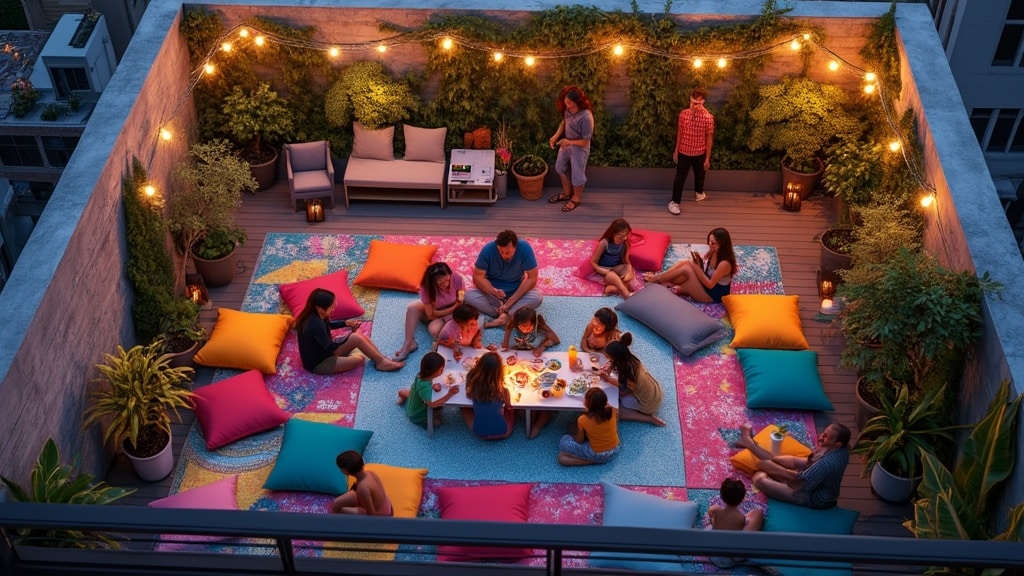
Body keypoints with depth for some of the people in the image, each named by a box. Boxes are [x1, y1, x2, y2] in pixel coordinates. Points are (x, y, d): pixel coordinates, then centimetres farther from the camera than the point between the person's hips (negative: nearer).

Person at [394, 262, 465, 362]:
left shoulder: (456, 278, -30)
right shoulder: (426, 287, -30)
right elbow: (431, 314, -25)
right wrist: (453, 308, -32)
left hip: (451, 312, -2)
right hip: (432, 309, 2)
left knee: (434, 329, -33)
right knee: (412, 307, -27)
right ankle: (409, 343, -24)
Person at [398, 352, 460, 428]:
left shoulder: (421, 375, -20)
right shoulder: (425, 386, -44)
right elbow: (431, 404, -53)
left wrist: (434, 385, -19)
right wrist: (449, 394, -51)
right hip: (418, 418, -9)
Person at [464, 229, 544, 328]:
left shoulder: (525, 249, -22)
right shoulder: (488, 249, -21)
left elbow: (532, 278, -20)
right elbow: (478, 277, -19)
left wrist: (510, 301, -26)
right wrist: (494, 292, -37)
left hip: (516, 292, 0)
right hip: (492, 291, 0)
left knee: (537, 297, -30)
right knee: (469, 296, -29)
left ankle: (503, 314, -34)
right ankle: (507, 314, -29)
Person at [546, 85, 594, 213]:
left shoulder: (586, 117, -37)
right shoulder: (568, 109, -16)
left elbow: (585, 142, -27)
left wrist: (569, 142, -32)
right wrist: (556, 136, -7)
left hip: (579, 149, -8)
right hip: (566, 144, 8)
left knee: (576, 174, 15)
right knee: (560, 168, 26)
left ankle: (576, 198, 44)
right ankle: (566, 193, 50)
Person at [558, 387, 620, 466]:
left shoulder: (583, 420, -26)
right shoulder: (613, 411, -19)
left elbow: (579, 441, -8)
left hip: (597, 455, -5)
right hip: (614, 450, 5)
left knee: (564, 441, 9)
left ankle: (592, 461, -1)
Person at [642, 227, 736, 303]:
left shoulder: (725, 263, -29)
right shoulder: (712, 253, -3)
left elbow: (710, 284, -25)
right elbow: (704, 269, 7)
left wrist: (697, 266, -25)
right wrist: (698, 262, -15)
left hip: (712, 295, -8)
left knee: (687, 269, -23)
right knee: (685, 263, -13)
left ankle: (655, 279, -10)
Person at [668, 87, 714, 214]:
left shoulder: (708, 117, -18)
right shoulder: (683, 113, -11)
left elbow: (709, 138, -10)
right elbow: (679, 132, 2)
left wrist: (707, 158, -6)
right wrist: (676, 150, 7)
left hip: (699, 154, 0)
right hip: (684, 152, 0)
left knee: (699, 175, 24)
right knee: (680, 177, 5)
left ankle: (699, 192, 52)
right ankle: (675, 202, 20)